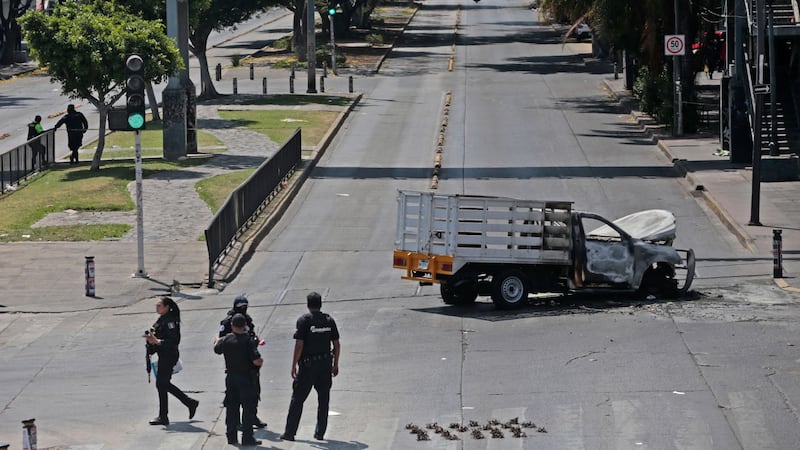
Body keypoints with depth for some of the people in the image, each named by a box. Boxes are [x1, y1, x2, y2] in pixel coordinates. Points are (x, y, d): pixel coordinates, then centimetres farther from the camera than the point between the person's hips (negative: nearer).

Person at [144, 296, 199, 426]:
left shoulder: (170, 321, -17)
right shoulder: (161, 320, 13)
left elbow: (174, 340, -24)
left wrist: (157, 341, -28)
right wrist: (151, 339, 4)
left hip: (169, 356, -10)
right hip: (163, 356, 10)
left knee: (161, 384, -5)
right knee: (164, 384, 15)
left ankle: (163, 417, 2)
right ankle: (190, 403, 26)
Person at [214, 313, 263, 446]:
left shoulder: (227, 339, -2)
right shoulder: (248, 341, -17)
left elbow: (217, 349, 19)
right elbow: (256, 361, -23)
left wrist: (217, 340, 41)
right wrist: (261, 361, 0)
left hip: (230, 378, 5)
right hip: (245, 378, -5)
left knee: (231, 407, 14)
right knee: (248, 408, 1)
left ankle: (231, 436, 17)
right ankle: (247, 437, -3)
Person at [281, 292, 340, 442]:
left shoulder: (303, 320, -9)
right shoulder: (329, 320, 4)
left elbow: (299, 345, -12)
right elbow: (336, 344, 6)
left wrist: (294, 366, -7)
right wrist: (335, 364, 15)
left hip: (307, 366, -3)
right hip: (325, 364, 4)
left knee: (297, 400, 3)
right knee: (323, 399, 11)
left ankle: (289, 433, 3)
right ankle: (320, 433, 12)